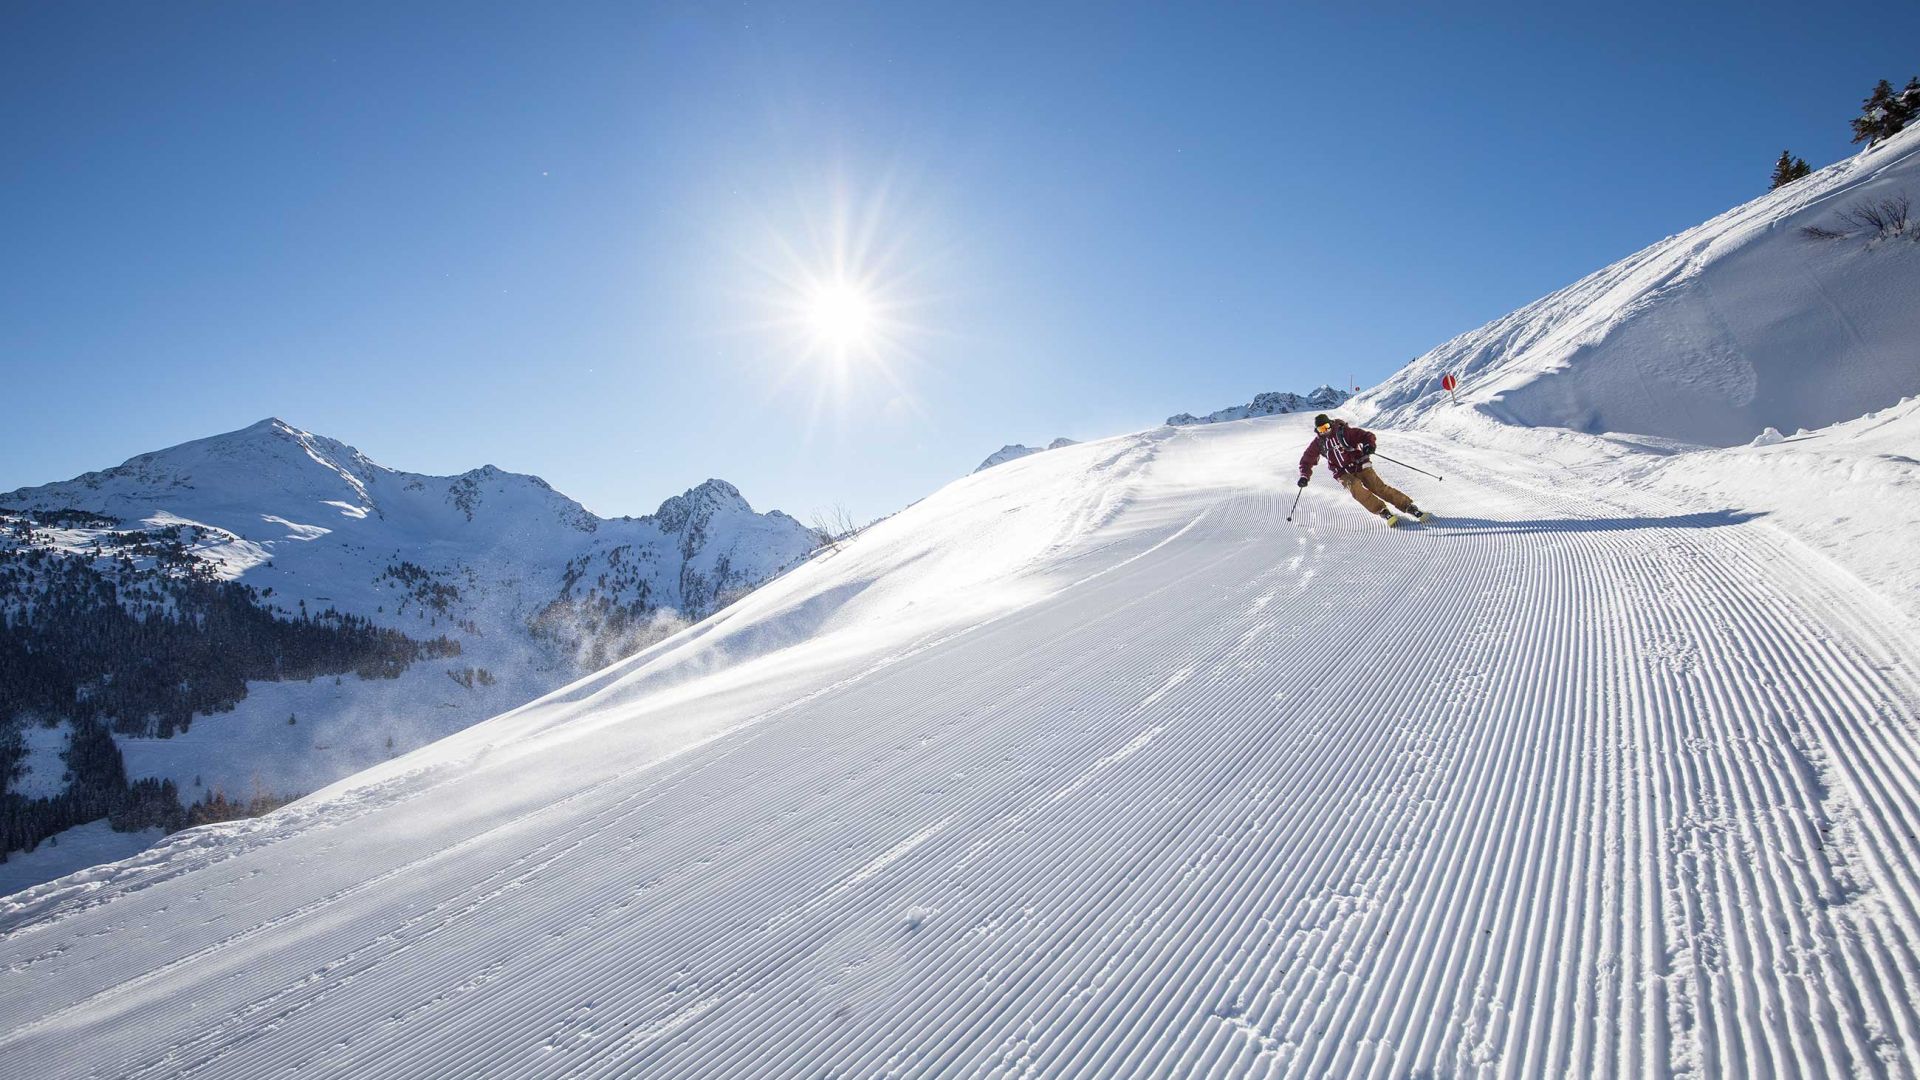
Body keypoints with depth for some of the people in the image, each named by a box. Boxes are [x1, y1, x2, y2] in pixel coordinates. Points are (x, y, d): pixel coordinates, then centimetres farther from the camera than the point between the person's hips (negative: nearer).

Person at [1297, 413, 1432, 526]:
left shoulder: (1343, 432, -9)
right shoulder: (1318, 443, 0)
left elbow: (1368, 436, -10)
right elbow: (1306, 460, 9)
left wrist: (1370, 445, -32)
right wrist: (1304, 476, -6)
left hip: (1360, 466, -2)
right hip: (1344, 474, 2)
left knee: (1379, 487, -17)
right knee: (1356, 488, -28)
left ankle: (1411, 508, -17)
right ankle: (1384, 512, -29)